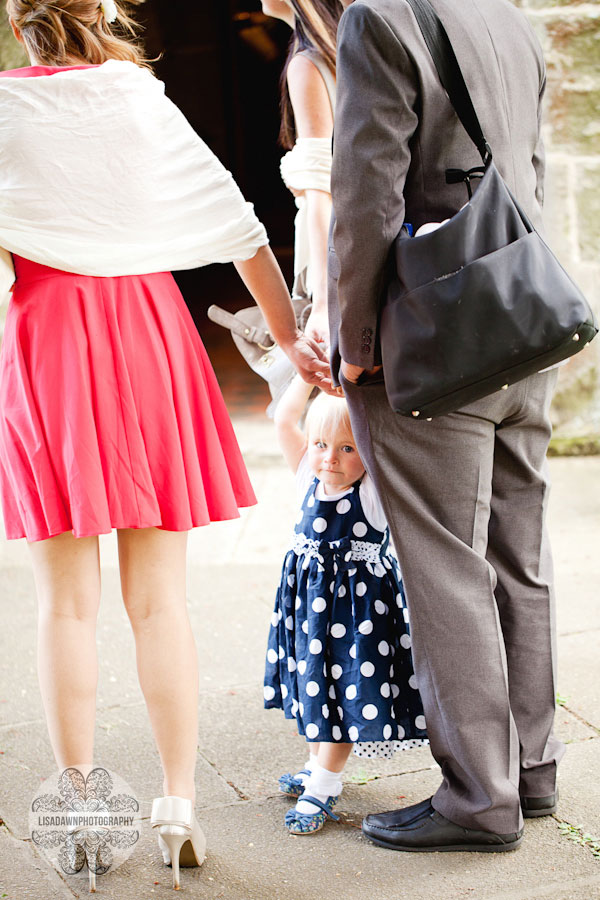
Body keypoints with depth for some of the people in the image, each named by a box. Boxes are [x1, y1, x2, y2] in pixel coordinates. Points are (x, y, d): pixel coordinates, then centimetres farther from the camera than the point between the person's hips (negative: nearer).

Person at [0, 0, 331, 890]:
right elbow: (242, 227, 2)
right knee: (159, 597, 6)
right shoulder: (145, 101, 4)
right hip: (149, 337, 2)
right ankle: (180, 806, 9)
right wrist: (290, 337, 6)